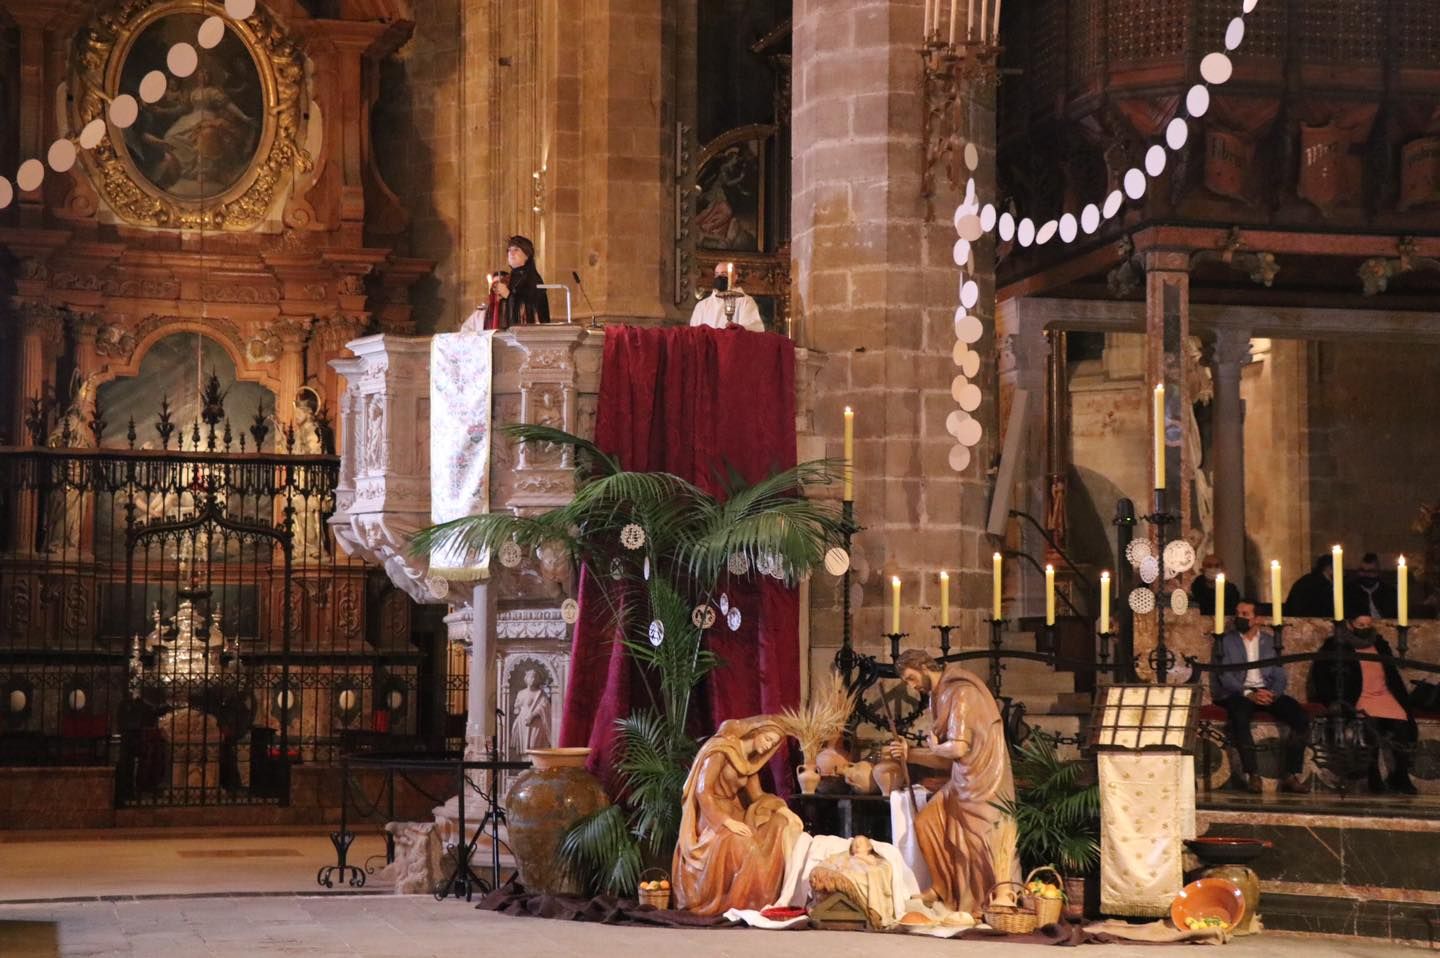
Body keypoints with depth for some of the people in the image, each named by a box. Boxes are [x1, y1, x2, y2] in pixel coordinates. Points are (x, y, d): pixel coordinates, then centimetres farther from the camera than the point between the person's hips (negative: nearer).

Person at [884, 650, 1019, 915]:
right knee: (925, 823, 8)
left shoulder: (961, 693, -15)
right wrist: (910, 754, 8)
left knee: (986, 852, -3)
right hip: (961, 784, 9)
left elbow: (958, 748, -24)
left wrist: (935, 747, -3)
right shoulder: (940, 697, 13)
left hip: (983, 784, -9)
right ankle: (943, 887, 21)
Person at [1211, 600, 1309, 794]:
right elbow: (1224, 675, -3)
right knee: (1239, 716, -39)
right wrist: (1248, 694, -18)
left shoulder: (1270, 641, 15)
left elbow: (1280, 675, 10)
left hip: (1267, 691, 3)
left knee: (1301, 716, -23)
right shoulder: (1226, 641, 7)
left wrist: (1273, 693, -12)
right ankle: (1252, 775, -33)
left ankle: (1292, 775, -20)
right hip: (1238, 692, -3)